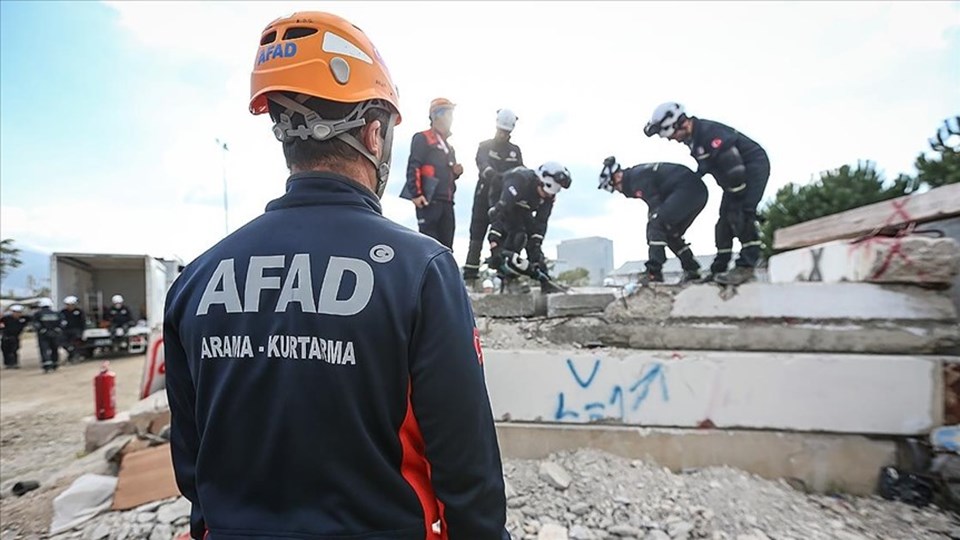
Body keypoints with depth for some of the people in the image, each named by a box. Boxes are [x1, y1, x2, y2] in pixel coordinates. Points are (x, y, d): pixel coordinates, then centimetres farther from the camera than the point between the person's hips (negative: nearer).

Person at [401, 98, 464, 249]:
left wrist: (456, 172, 9)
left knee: (446, 245, 10)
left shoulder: (448, 146, 24)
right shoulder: (422, 139, -1)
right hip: (429, 200, -8)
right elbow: (413, 167, -12)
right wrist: (416, 194, -20)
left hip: (446, 201, 8)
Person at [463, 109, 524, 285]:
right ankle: (470, 275, -1)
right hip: (485, 194, -2)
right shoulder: (485, 146, 9)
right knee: (477, 234, -3)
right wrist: (493, 175, -35)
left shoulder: (515, 150, 18)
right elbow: (482, 164, -12)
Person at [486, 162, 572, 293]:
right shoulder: (520, 182, -41)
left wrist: (537, 244, -21)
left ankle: (544, 280, -3)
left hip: (523, 212, 6)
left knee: (534, 242, -9)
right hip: (503, 210, -6)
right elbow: (500, 211, -48)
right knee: (518, 236, -28)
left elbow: (541, 221, -13)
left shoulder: (549, 195, -19)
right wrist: (494, 246, -53)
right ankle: (508, 277, -18)